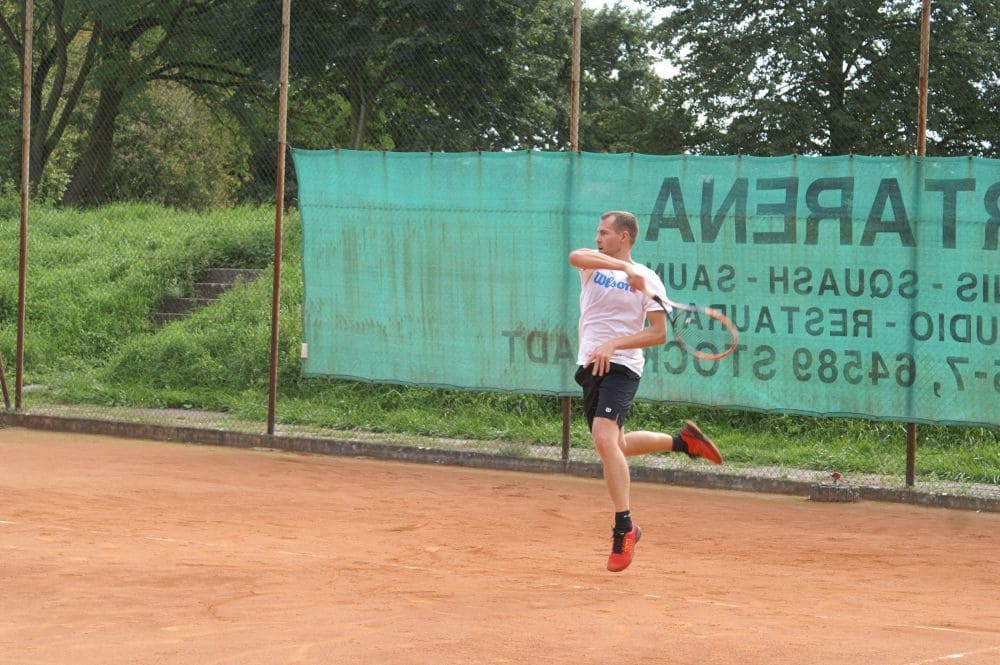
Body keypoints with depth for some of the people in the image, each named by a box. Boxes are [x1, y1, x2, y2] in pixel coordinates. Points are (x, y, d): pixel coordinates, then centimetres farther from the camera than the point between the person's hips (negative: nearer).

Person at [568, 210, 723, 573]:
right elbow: (575, 256, -18)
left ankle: (624, 528, -21)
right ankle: (683, 440, 40)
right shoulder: (593, 264, 8)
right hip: (590, 367, 7)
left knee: (604, 438, -25)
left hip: (620, 367, -7)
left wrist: (613, 344, -19)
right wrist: (624, 266, -31)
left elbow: (659, 333, -7)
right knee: (615, 447, 17)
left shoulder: (648, 280, -3)